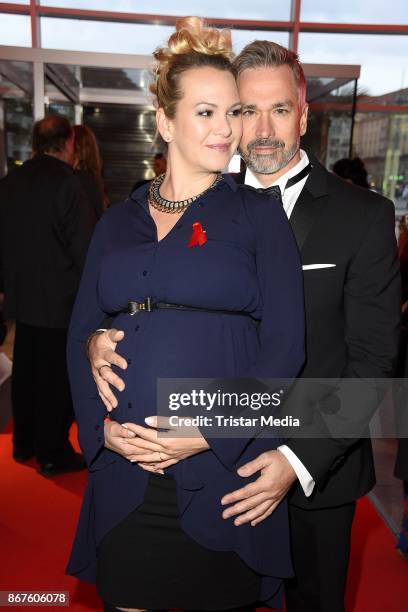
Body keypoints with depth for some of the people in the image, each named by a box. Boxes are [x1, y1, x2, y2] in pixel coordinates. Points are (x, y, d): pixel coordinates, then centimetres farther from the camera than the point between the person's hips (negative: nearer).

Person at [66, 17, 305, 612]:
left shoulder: (259, 214, 1)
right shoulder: (119, 221, 10)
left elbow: (284, 345, -7)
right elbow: (81, 332, 8)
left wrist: (210, 433, -15)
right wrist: (101, 424, -7)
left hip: (222, 474, -2)